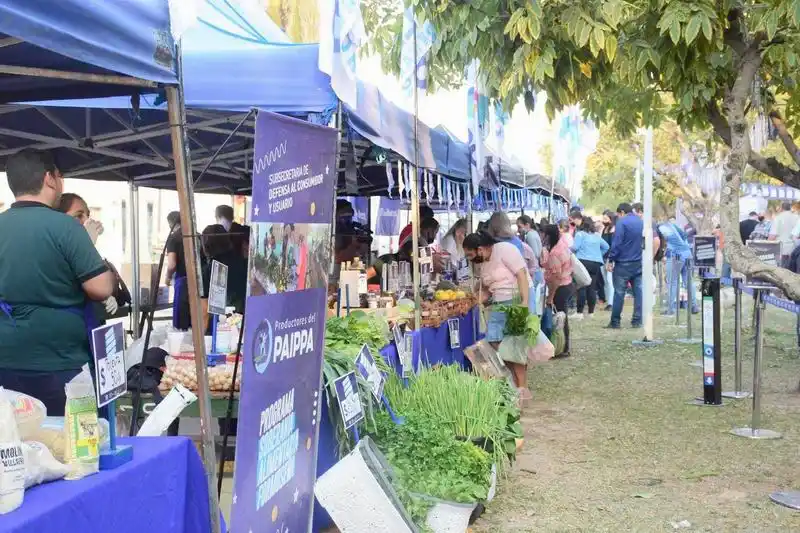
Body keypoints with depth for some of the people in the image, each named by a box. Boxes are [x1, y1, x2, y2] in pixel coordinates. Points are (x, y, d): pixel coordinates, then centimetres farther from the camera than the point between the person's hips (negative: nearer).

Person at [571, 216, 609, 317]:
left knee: (581, 287, -6)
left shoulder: (580, 234, -1)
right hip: (596, 263, 5)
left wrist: (568, 249, 7)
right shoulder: (597, 235, 16)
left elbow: (575, 247, -10)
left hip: (583, 262, -5)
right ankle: (591, 312, 9)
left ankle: (580, 312, -8)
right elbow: (606, 247, 20)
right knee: (592, 288, 7)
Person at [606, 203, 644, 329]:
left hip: (623, 263, -5)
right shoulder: (642, 223, 10)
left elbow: (616, 243, -14)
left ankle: (615, 322, 2)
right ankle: (637, 321, 7)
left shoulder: (622, 222, -9)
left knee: (619, 293, 0)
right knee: (639, 291, 6)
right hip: (639, 263, 5)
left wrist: (610, 260, -9)